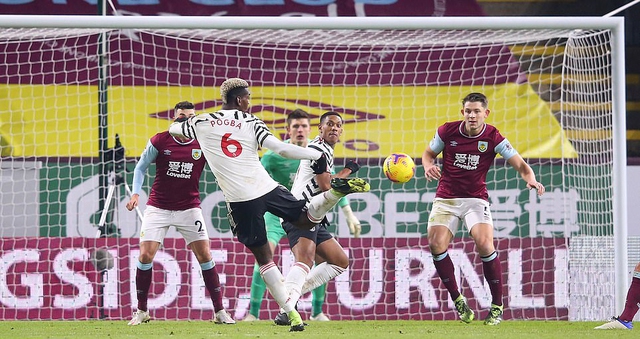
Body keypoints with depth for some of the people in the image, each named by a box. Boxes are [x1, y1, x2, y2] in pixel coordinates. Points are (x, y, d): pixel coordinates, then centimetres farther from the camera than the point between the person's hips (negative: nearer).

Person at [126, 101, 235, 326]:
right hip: (158, 207, 0)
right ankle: (141, 311, 7)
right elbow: (141, 167, 3)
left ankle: (220, 311, 2)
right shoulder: (160, 141, -7)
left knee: (205, 256, -6)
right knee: (146, 256, -8)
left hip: (189, 208, 0)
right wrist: (135, 193, -9)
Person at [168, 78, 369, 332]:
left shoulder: (201, 124, 5)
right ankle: (335, 191, -10)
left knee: (263, 256, 7)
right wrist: (317, 155, -3)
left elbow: (173, 129, 25)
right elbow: (280, 149, -10)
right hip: (267, 188, 0)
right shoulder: (249, 122, 2)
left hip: (240, 200, 0)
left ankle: (291, 312, 0)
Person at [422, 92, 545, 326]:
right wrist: (428, 166, -11)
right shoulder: (447, 131, -4)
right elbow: (429, 153, 12)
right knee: (436, 246, -15)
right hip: (446, 199, 2)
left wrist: (531, 180, -33)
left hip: (476, 199, -2)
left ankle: (496, 306, -9)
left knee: (485, 245, -22)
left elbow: (520, 165, -11)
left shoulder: (493, 138, -8)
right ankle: (458, 301, 5)